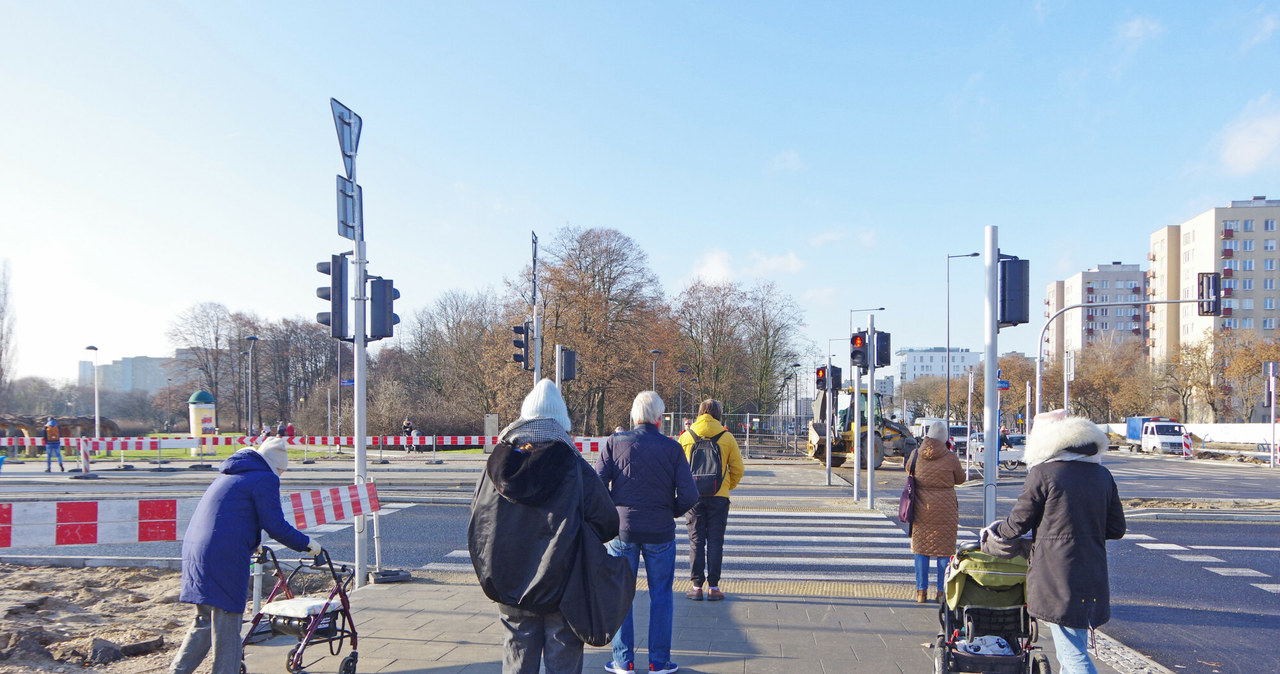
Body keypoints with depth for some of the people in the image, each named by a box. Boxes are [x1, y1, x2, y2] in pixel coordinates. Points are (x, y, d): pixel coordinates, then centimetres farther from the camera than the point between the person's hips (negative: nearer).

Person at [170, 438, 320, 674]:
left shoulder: (228, 475, 24)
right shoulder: (265, 478, -5)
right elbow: (276, 526, -9)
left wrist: (252, 545, 46)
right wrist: (307, 544, 4)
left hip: (195, 552, 9)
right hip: (224, 559, -9)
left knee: (204, 621, 19)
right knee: (227, 625, 0)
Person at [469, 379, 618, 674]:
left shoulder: (496, 469, -5)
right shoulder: (575, 470, -15)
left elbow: (476, 522, 5)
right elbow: (608, 525, -9)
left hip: (510, 587, 3)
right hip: (562, 591, -3)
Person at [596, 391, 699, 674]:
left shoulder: (615, 442, -4)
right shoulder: (672, 448, -4)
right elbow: (689, 495, -8)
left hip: (622, 529, 0)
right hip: (660, 532, 0)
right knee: (661, 595, 12)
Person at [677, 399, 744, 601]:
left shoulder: (685, 436, 1)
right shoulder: (727, 437, -2)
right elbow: (737, 469, 2)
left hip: (693, 495, 1)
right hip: (719, 496, -1)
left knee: (696, 540, 7)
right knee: (715, 541, 6)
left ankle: (696, 585, 7)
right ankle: (713, 586, 6)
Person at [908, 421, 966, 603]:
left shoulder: (916, 454, -3)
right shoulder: (950, 457, -9)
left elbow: (909, 469, 17)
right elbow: (960, 478, 5)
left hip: (921, 508, 2)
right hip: (945, 510, -2)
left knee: (921, 549, 9)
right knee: (944, 550, 6)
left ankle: (921, 591, 9)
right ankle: (941, 592, 8)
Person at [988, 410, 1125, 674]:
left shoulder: (1042, 473, -10)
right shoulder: (1102, 475, 8)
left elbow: (1018, 522, -3)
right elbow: (1117, 528, 11)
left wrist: (995, 530, 17)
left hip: (1056, 575, -6)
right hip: (1092, 576, 7)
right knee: (1073, 645, 20)